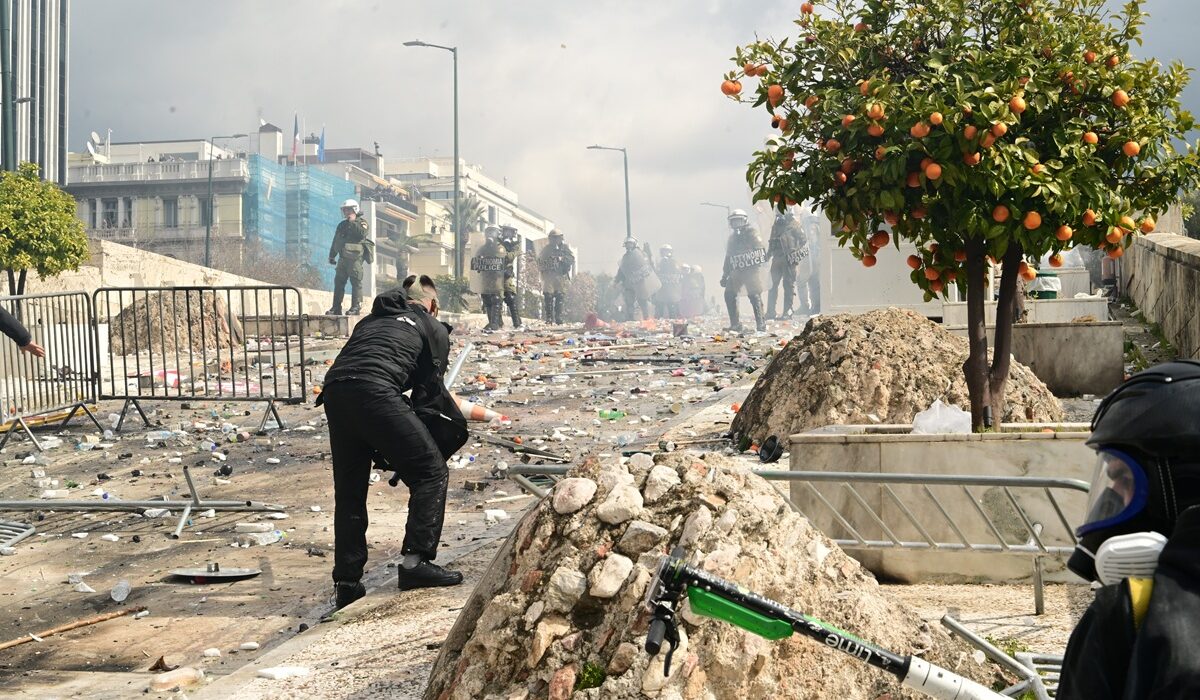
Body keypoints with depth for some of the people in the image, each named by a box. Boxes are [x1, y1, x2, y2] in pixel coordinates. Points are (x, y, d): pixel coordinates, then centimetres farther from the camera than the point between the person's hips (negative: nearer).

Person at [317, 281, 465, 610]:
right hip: (375, 393, -6)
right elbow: (429, 389, 14)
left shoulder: (371, 319, 36)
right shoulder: (433, 330, 21)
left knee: (349, 492, 14)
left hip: (334, 392, 6)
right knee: (431, 472, 4)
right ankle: (417, 560, -6)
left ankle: (347, 583, 15)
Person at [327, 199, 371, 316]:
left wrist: (353, 222, -13)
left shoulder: (361, 222, 4)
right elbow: (335, 241, 26)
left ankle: (356, 306, -10)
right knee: (338, 282, 3)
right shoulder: (342, 225, 22)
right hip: (343, 258, 7)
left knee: (356, 282, -9)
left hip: (355, 257, -6)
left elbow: (362, 234, -18)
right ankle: (336, 308, 5)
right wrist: (331, 256, 23)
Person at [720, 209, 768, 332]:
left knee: (754, 295, -11)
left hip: (751, 270, -7)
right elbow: (728, 258, 24)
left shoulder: (751, 234, -1)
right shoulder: (732, 238, 20)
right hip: (737, 271, 7)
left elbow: (760, 250, -10)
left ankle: (761, 323, -8)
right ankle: (735, 324, 8)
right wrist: (724, 276, 22)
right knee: (729, 295, 1)